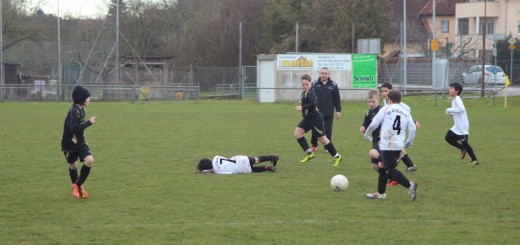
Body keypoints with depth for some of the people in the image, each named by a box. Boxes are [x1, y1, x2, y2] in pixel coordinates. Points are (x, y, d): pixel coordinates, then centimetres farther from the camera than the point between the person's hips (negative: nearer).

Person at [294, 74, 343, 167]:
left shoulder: (310, 93, -21)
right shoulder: (304, 93, 8)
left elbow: (313, 103, -36)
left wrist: (302, 107, -29)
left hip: (315, 119, -9)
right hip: (307, 118, 9)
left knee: (322, 139, -1)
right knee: (297, 133, -2)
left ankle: (337, 157, 13)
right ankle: (309, 153, 5)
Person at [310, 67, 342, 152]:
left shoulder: (333, 85, 4)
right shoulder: (314, 84, 3)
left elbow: (337, 99, 6)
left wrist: (338, 110, 2)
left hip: (329, 113, 0)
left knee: (328, 131, -1)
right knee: (315, 131, 5)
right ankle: (314, 145, 21)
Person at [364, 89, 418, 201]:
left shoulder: (386, 109, -2)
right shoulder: (406, 113, 10)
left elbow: (374, 124, -2)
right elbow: (412, 129, 5)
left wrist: (367, 134, 15)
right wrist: (409, 142, 20)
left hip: (387, 145, -7)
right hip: (399, 146, 7)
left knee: (390, 170, -6)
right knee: (383, 167, 19)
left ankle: (409, 185, -21)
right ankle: (381, 193, 25)